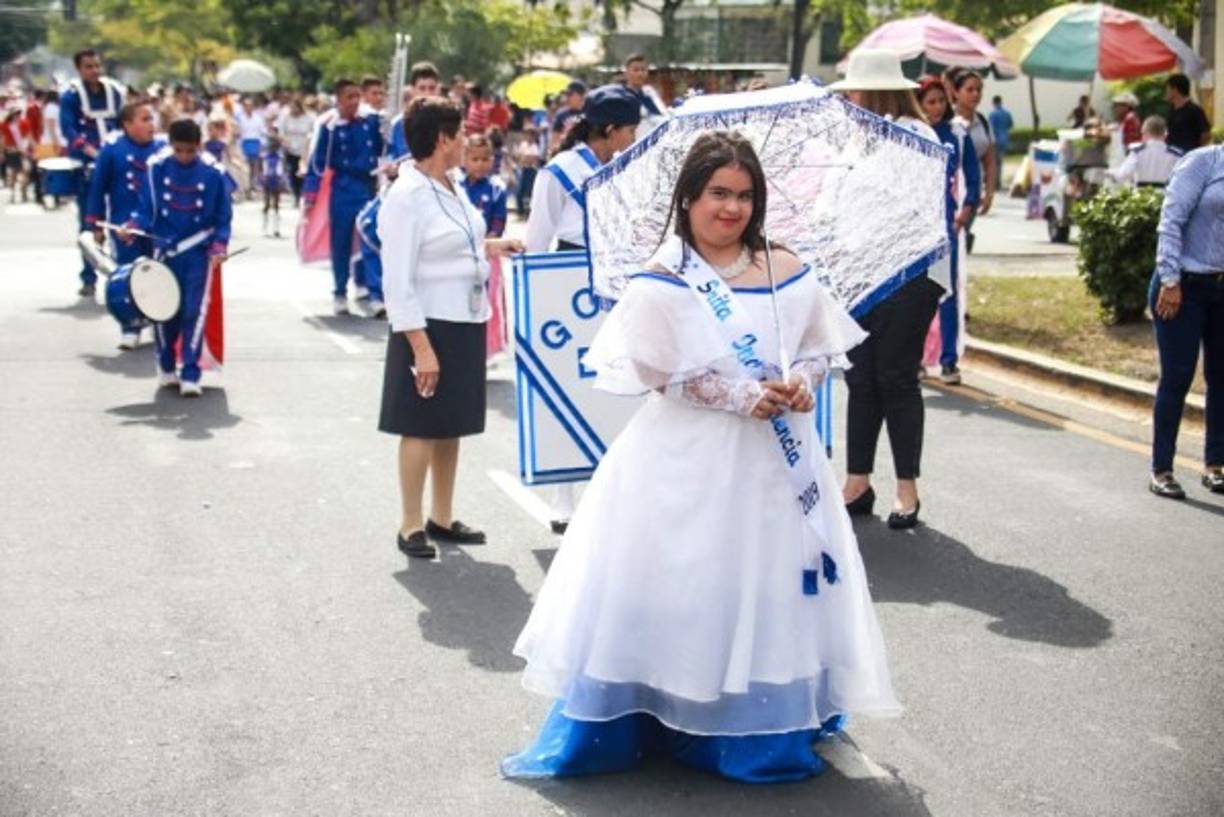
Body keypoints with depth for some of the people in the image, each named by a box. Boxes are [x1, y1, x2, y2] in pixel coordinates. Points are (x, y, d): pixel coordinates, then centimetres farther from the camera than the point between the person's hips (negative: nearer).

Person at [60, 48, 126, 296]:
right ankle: (89, 278, 8)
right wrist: (89, 150, -26)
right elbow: (67, 129, -11)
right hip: (87, 166, -2)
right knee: (88, 222, 1)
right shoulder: (71, 95, -2)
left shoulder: (115, 91, 8)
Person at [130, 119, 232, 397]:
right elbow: (148, 208, 4)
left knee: (194, 313, -7)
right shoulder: (157, 168, -3)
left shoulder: (213, 173, -8)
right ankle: (166, 369, 28)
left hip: (199, 254, -2)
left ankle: (190, 376, -2)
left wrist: (219, 247, -13)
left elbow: (223, 217, -1)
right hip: (165, 251, 2)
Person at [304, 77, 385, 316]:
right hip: (342, 191, -2)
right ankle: (340, 294, 21)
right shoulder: (329, 127, -6)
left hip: (370, 188, 2)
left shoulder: (371, 121, 1)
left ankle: (376, 294, -4)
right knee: (341, 243, 7)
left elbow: (382, 149, 14)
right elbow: (318, 161, -3)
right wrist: (310, 195, -5)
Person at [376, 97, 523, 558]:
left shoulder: (450, 186, 8)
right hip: (429, 326, -8)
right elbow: (399, 282, -19)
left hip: (465, 322, 8)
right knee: (421, 427, 1)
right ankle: (411, 526, 12)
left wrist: (488, 246, 8)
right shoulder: (406, 196, -17)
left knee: (452, 425, 15)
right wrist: (421, 347, -22)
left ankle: (442, 518, 27)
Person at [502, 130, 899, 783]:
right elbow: (661, 374, -12)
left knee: (767, 591, 11)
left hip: (773, 458, 4)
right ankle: (642, 719, 13)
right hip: (690, 462, -4)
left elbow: (820, 348, 10)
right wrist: (741, 396, -18)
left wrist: (802, 382, -11)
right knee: (682, 589, 1)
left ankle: (768, 724, 26)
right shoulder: (664, 280, -8)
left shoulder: (786, 270, 4)